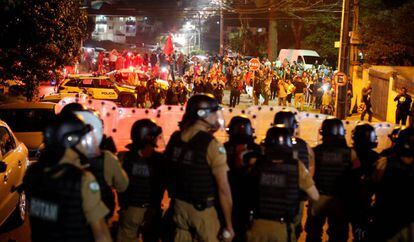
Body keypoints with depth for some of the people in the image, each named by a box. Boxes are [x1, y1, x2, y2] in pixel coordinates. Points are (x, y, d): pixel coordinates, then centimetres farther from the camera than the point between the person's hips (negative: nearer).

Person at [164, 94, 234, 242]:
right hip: (202, 209, -6)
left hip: (179, 204, 6)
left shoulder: (175, 138, -1)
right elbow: (223, 189, -18)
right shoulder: (212, 144, -18)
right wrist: (229, 225, -14)